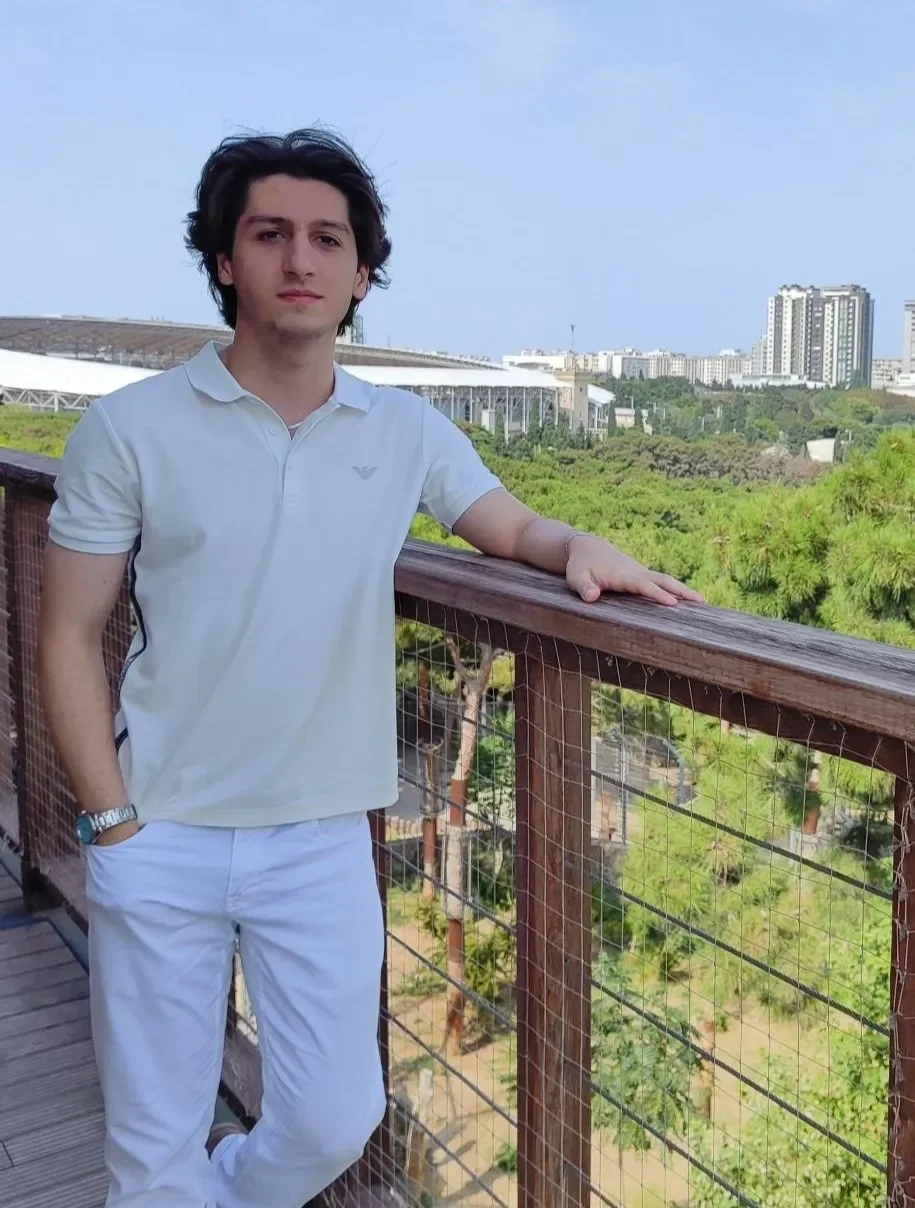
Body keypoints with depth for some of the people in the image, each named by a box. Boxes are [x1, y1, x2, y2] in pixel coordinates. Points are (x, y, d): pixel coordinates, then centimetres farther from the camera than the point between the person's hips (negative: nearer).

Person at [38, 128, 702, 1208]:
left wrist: (579, 549, -12)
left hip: (322, 842, 2)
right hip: (160, 840, -2)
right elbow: (69, 641, -3)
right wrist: (110, 822, -9)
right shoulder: (129, 429, -6)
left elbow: (513, 527, 12)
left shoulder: (406, 432, 1)